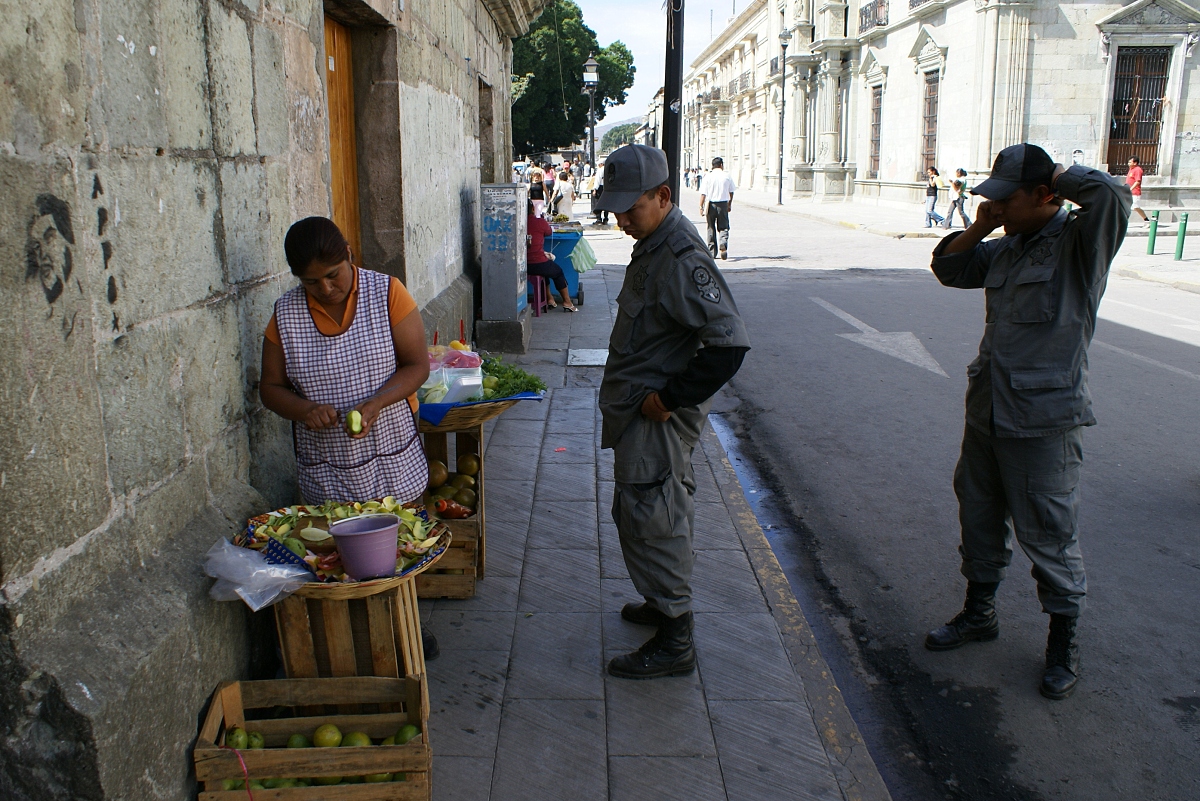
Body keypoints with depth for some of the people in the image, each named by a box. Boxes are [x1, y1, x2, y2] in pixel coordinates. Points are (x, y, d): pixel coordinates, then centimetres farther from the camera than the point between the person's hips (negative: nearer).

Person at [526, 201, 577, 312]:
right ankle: (567, 302, 31)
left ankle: (549, 298, 44)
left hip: (523, 266, 5)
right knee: (558, 272, 25)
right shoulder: (540, 222, -9)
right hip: (539, 263, -5)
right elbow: (549, 232, 12)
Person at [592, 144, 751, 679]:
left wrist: (671, 398, -22)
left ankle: (674, 642, 5)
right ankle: (667, 603, 36)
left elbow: (729, 343, -29)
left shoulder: (682, 259, -22)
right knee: (664, 511, 20)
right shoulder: (653, 244, 9)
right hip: (640, 411, 10)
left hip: (658, 417, -10)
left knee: (649, 518, -5)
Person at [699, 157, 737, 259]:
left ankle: (712, 252, 14)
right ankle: (723, 244, -24)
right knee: (723, 227, 6)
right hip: (723, 204, 0)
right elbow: (731, 192, 10)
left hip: (711, 204, 0)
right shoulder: (727, 177, 1)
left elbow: (703, 193, -10)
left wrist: (701, 206, -7)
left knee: (711, 228, 11)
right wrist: (730, 204, 23)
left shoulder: (708, 176, -4)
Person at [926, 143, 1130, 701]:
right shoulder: (1007, 248, 10)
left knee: (1049, 534, 4)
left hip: (1043, 422, -8)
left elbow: (1111, 193, -31)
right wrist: (981, 226, 4)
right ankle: (979, 612, 38)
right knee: (979, 516, 19)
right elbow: (948, 268, 20)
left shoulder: (1079, 243, -12)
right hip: (987, 409, 8)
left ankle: (1064, 640, 23)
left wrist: (1057, 174, -12)